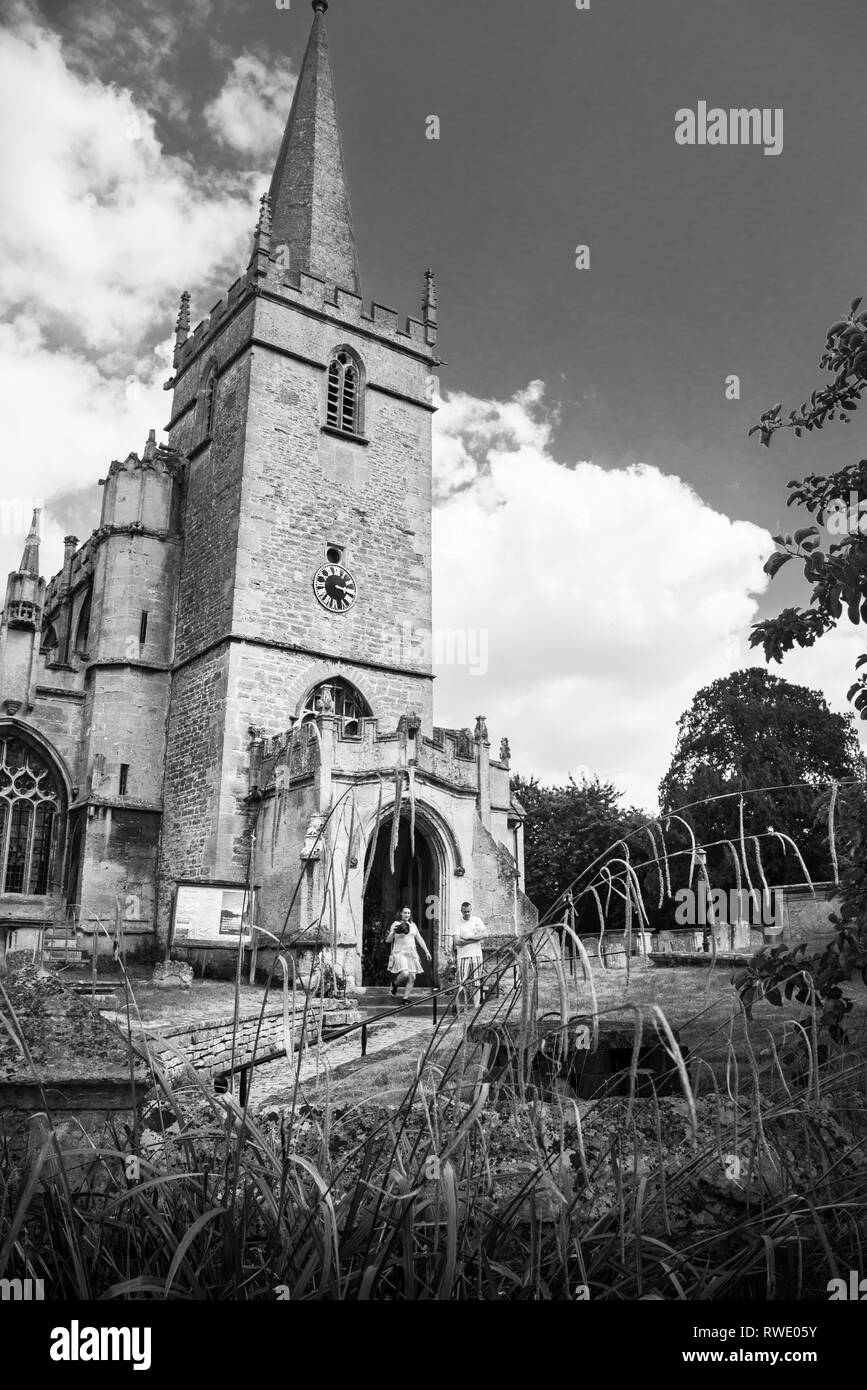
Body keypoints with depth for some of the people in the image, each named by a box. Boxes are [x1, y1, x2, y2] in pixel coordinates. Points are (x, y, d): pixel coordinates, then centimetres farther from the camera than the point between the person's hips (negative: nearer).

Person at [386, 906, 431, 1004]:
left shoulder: (412, 925, 15)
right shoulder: (396, 924, 0)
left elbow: (419, 938, 17)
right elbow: (388, 940, -4)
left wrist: (426, 951, 12)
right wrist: (393, 932, -23)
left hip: (412, 954, 5)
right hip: (400, 953, -5)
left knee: (412, 977, -2)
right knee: (405, 974, -24)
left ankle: (405, 999, 7)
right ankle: (394, 984, 8)